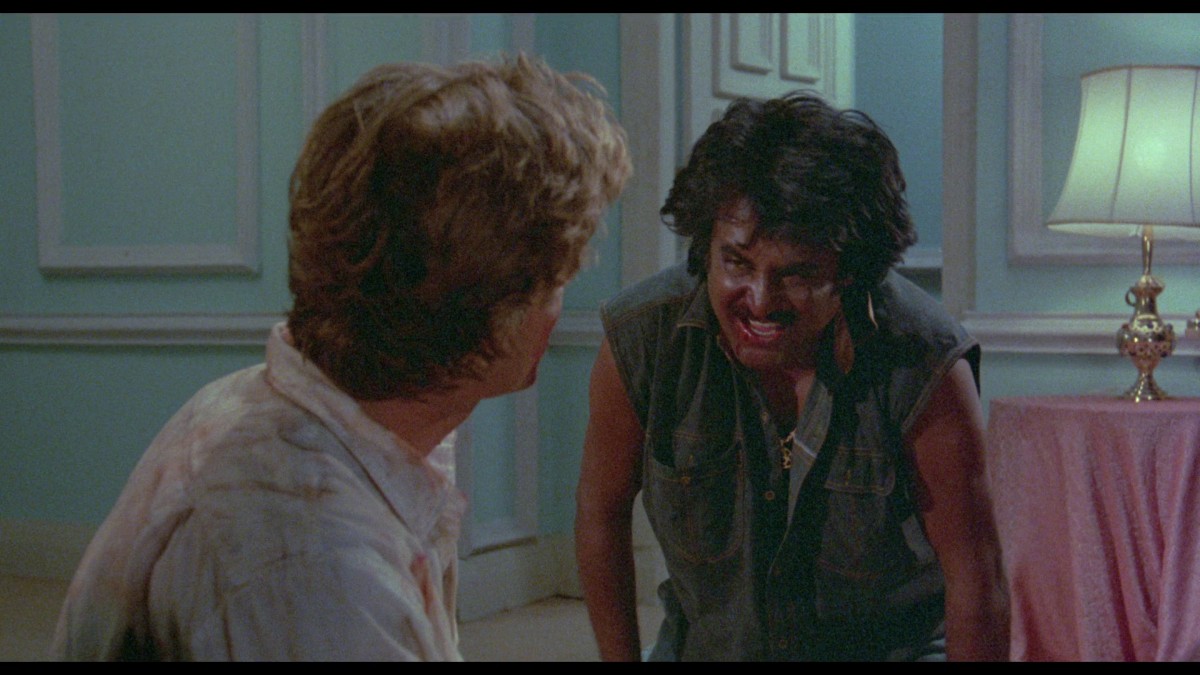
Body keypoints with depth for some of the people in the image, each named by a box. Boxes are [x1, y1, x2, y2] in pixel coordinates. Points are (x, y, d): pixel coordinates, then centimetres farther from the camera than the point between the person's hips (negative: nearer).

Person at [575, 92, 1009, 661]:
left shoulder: (925, 369, -25)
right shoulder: (641, 337, -21)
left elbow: (975, 583, -17)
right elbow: (601, 506, -6)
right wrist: (620, 657, -2)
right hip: (704, 642, 2)